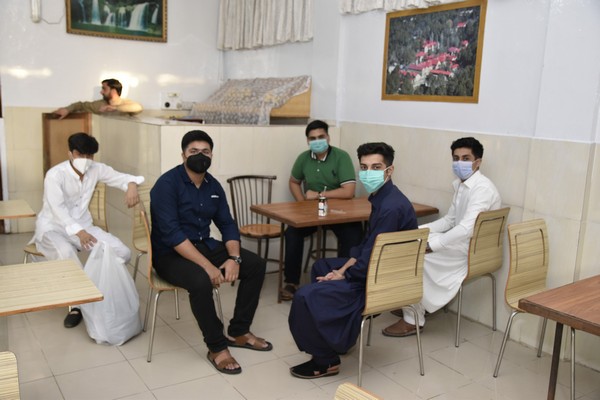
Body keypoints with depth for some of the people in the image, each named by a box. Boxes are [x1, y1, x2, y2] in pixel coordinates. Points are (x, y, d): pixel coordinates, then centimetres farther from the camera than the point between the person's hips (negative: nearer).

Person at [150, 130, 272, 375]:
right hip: (170, 254, -7)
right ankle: (217, 347, -14)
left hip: (204, 245, 8)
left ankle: (239, 332, 8)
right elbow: (172, 234, -26)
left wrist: (234, 257, -14)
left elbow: (227, 224, 6)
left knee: (256, 265, -4)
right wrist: (207, 265, -31)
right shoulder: (167, 184, -18)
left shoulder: (213, 186, 4)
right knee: (201, 280, -36)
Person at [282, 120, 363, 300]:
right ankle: (292, 282, -8)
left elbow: (348, 192, -22)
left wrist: (318, 195, -16)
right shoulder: (303, 158, 0)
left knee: (353, 235, -29)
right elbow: (294, 182, 17)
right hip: (311, 210, 3)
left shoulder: (341, 157, -14)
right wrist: (302, 203, 0)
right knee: (292, 232, -21)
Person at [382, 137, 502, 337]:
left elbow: (466, 229, -30)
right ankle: (410, 304, 12)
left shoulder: (482, 188, -21)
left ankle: (413, 319, -8)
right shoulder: (460, 184, 10)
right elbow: (449, 220, 16)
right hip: (460, 241, 10)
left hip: (471, 251, -10)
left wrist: (430, 244, -25)